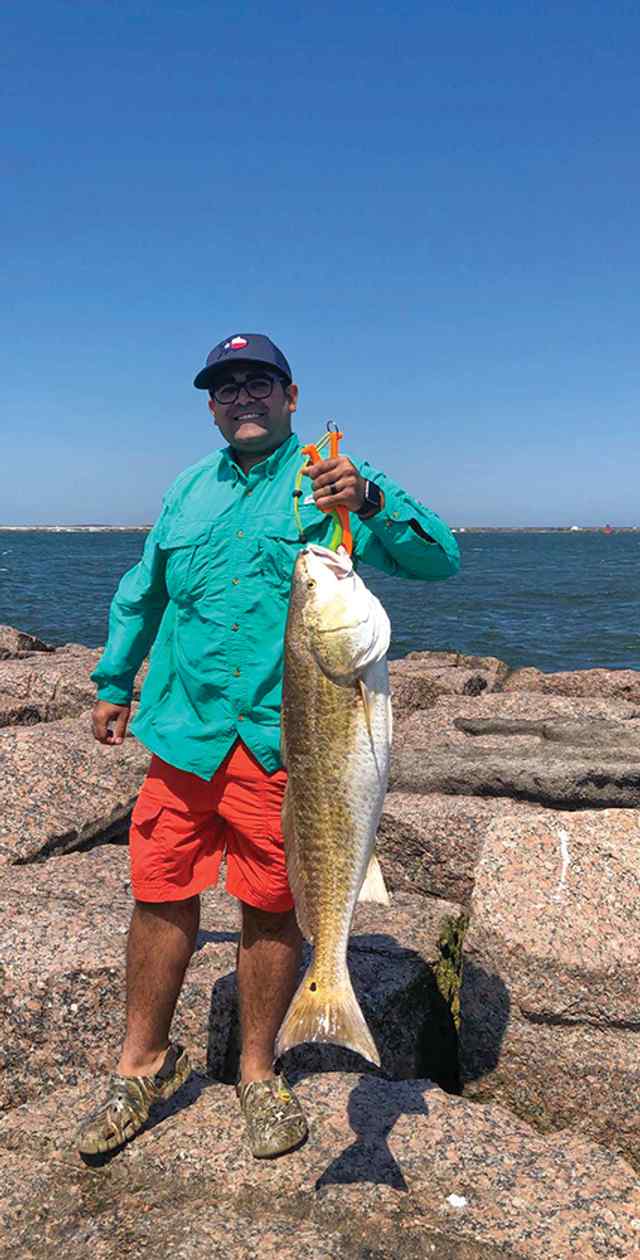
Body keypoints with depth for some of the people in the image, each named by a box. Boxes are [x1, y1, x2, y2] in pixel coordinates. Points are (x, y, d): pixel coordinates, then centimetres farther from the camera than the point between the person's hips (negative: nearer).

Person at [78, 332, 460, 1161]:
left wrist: (371, 501, -25)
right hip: (184, 729, 4)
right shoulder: (190, 489, 16)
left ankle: (258, 1073, 29)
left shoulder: (331, 481, 2)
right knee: (161, 894, 8)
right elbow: (142, 591, 27)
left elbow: (439, 560, -9)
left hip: (283, 740, -3)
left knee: (271, 907, 7)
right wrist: (114, 682, 28)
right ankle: (144, 1062, 30)